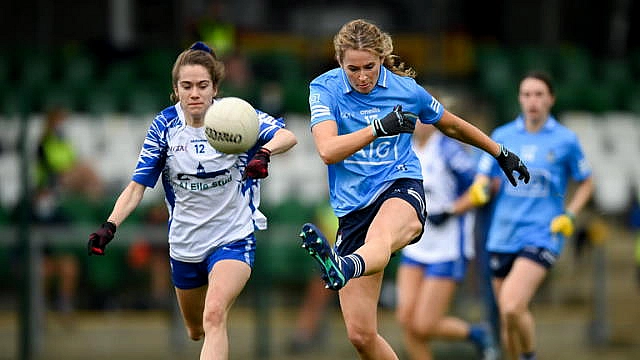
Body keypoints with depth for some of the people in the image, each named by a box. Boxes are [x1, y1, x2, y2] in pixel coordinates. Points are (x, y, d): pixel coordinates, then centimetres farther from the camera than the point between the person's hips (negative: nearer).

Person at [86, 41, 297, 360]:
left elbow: (287, 136, -29)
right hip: (184, 246, 4)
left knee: (214, 316, -27)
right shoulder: (164, 126, -6)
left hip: (233, 238, -4)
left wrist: (264, 152, -51)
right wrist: (110, 226, -21)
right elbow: (137, 186, -5)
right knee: (196, 331, 20)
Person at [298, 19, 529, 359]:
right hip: (353, 209, 2)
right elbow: (328, 150, -17)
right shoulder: (325, 88, -1)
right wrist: (379, 127, -28)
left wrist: (501, 153, 34)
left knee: (379, 238, -42)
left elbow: (452, 126, 24)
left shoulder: (406, 88, 4)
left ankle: (343, 268, -77)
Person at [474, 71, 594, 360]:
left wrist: (568, 216, -1)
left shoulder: (565, 140, 1)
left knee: (512, 307, -22)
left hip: (542, 235, -4)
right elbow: (482, 183, 7)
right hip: (503, 236, 4)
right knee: (507, 317, 6)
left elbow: (585, 184, 13)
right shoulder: (502, 136, 7)